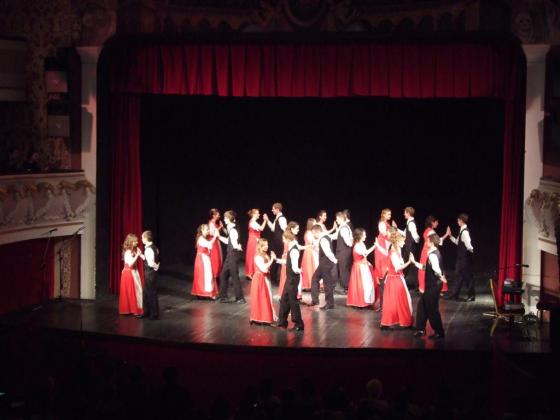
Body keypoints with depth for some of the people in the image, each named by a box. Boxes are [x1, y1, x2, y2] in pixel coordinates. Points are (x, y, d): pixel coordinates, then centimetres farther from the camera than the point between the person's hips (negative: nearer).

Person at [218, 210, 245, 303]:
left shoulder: (233, 230, -20)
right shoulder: (230, 229, 9)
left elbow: (235, 244, -26)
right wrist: (219, 236, 21)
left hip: (233, 255, -10)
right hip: (230, 255, 10)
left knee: (234, 276, -1)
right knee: (223, 275, 15)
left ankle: (240, 298, 8)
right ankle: (223, 297, 23)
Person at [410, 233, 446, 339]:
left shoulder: (432, 255, -22)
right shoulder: (434, 253, 10)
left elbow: (437, 269, -39)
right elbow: (425, 267, 19)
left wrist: (441, 278, -26)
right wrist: (414, 262, 19)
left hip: (433, 286, -10)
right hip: (431, 285, 10)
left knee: (432, 309, 0)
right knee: (422, 305, 17)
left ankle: (439, 332, 10)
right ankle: (421, 329, 26)